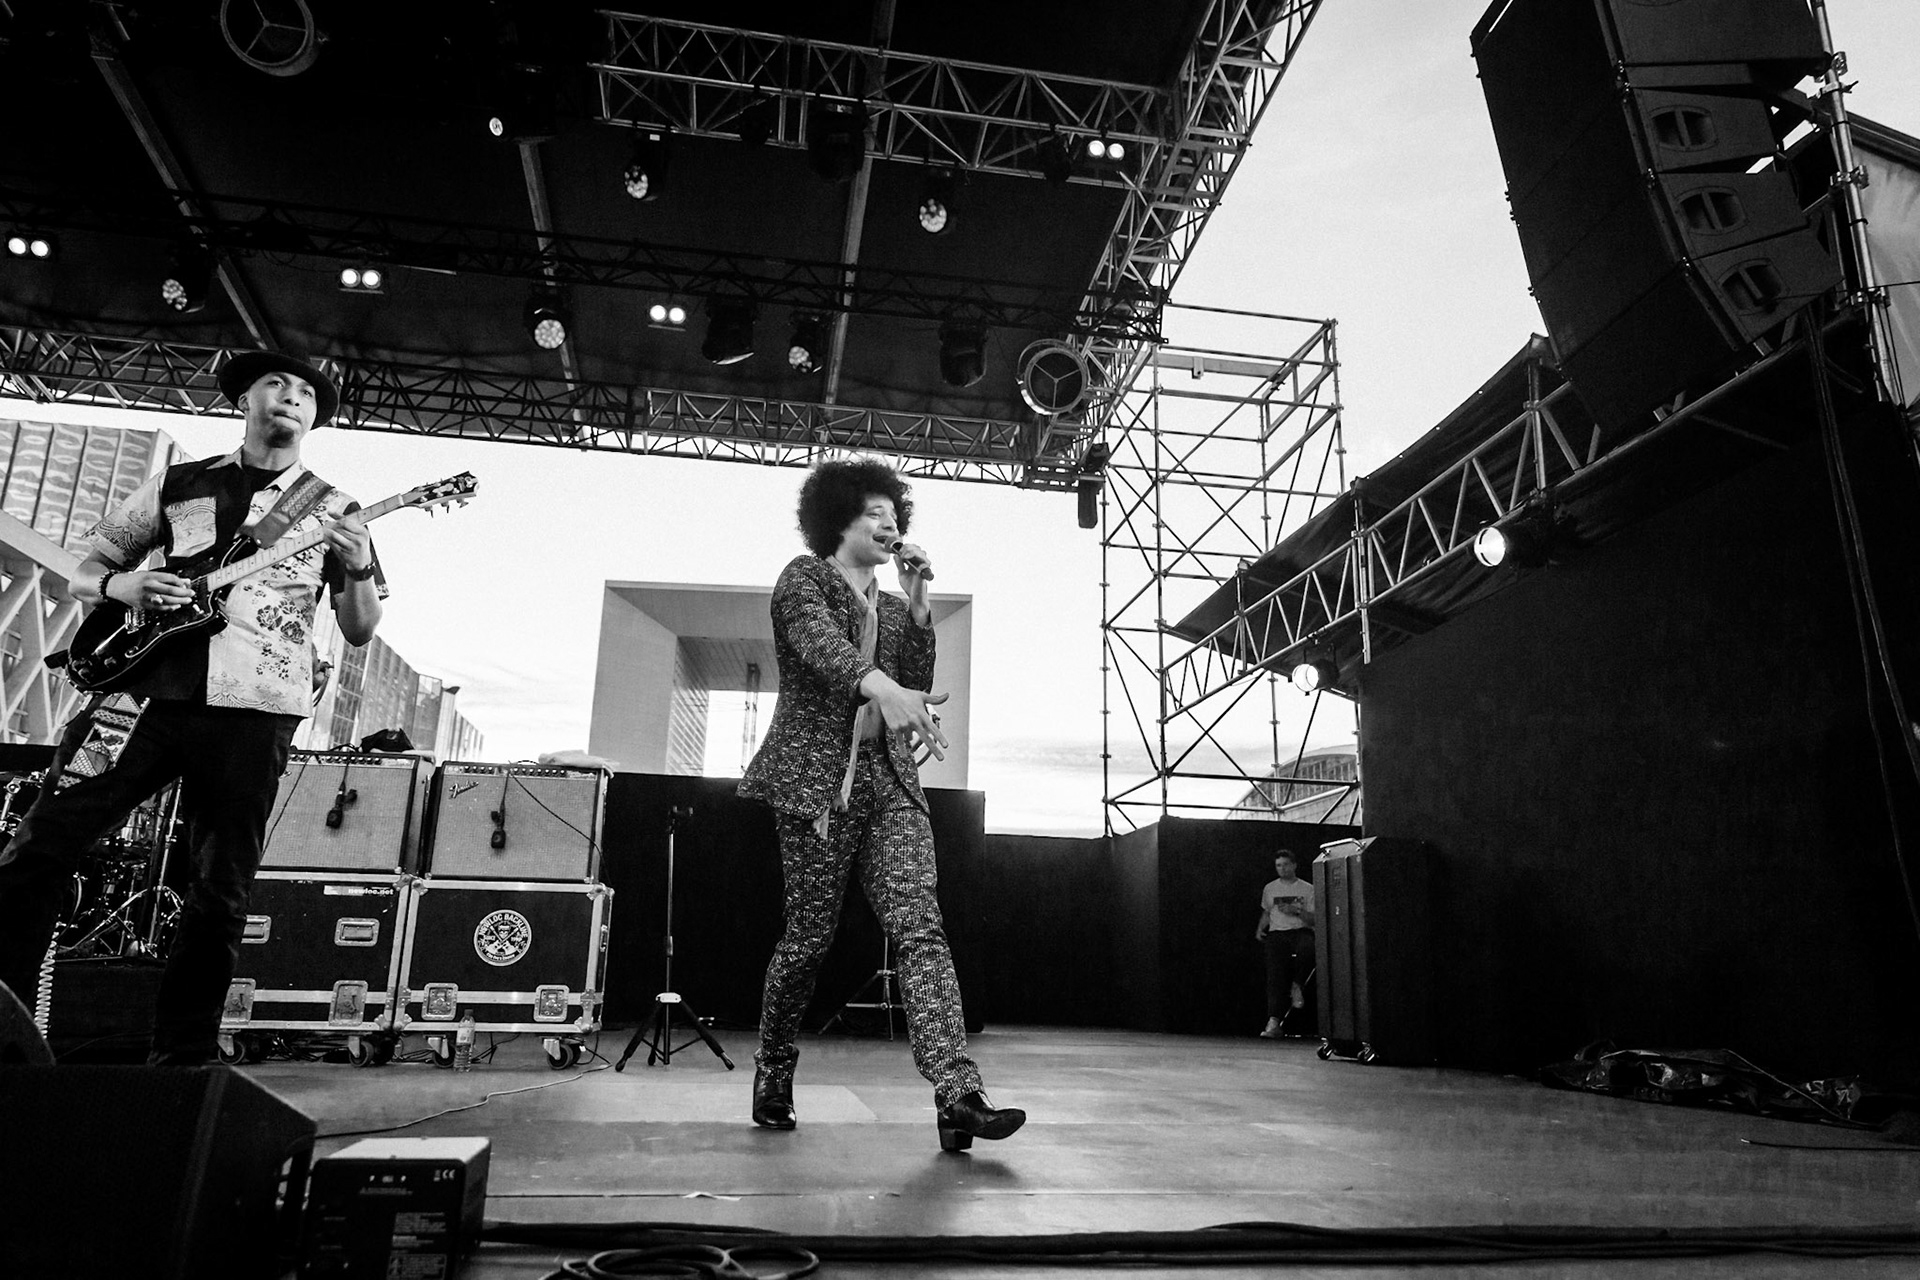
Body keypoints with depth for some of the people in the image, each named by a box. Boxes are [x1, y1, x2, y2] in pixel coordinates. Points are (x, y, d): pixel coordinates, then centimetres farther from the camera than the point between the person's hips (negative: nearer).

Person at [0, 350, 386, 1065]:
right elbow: (85, 570, 19)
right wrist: (121, 586, -4)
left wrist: (358, 570, -12)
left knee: (219, 894, 1)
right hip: (145, 691, 2)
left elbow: (359, 632, 8)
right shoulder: (179, 485, 16)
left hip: (255, 713, -1)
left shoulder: (333, 511, 12)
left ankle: (180, 1058, 13)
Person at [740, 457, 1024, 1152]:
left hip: (890, 782, 5)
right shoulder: (803, 577, 6)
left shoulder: (892, 607, 24)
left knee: (922, 930, -11)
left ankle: (958, 1096, -19)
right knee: (809, 937, 0)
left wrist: (917, 604, 3)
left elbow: (917, 686, 9)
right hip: (819, 778, -5)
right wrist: (882, 687, -37)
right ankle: (773, 1069, 25)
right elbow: (822, 646, -18)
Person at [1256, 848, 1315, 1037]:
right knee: (1275, 973, -21)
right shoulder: (1269, 889, 18)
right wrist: (1260, 929, 11)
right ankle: (1274, 1021, -27)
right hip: (1277, 933, 2)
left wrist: (1297, 911, -12)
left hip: (1301, 931, -2)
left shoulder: (1308, 889, 8)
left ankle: (1296, 985, -10)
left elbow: (1314, 919, 4)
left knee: (1306, 949, -38)